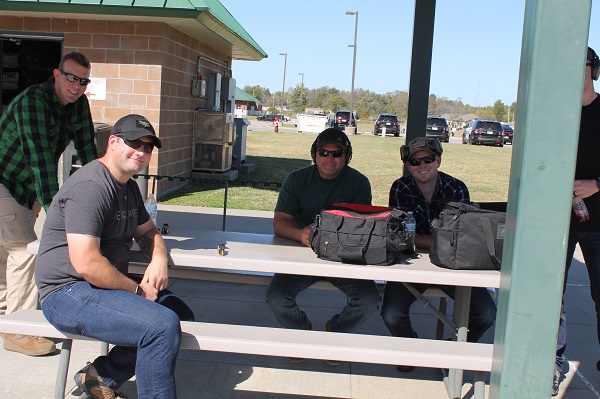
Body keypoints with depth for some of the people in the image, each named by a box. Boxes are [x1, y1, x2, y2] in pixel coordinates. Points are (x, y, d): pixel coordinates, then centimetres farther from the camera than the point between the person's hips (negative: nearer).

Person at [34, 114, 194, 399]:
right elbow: (86, 264, -26)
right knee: (163, 325, -27)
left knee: (182, 316, 7)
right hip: (68, 294, -10)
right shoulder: (90, 187, -19)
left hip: (107, 286, 11)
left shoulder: (128, 186, 14)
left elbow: (147, 231, 23)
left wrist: (159, 258, -1)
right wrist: (137, 290, -15)